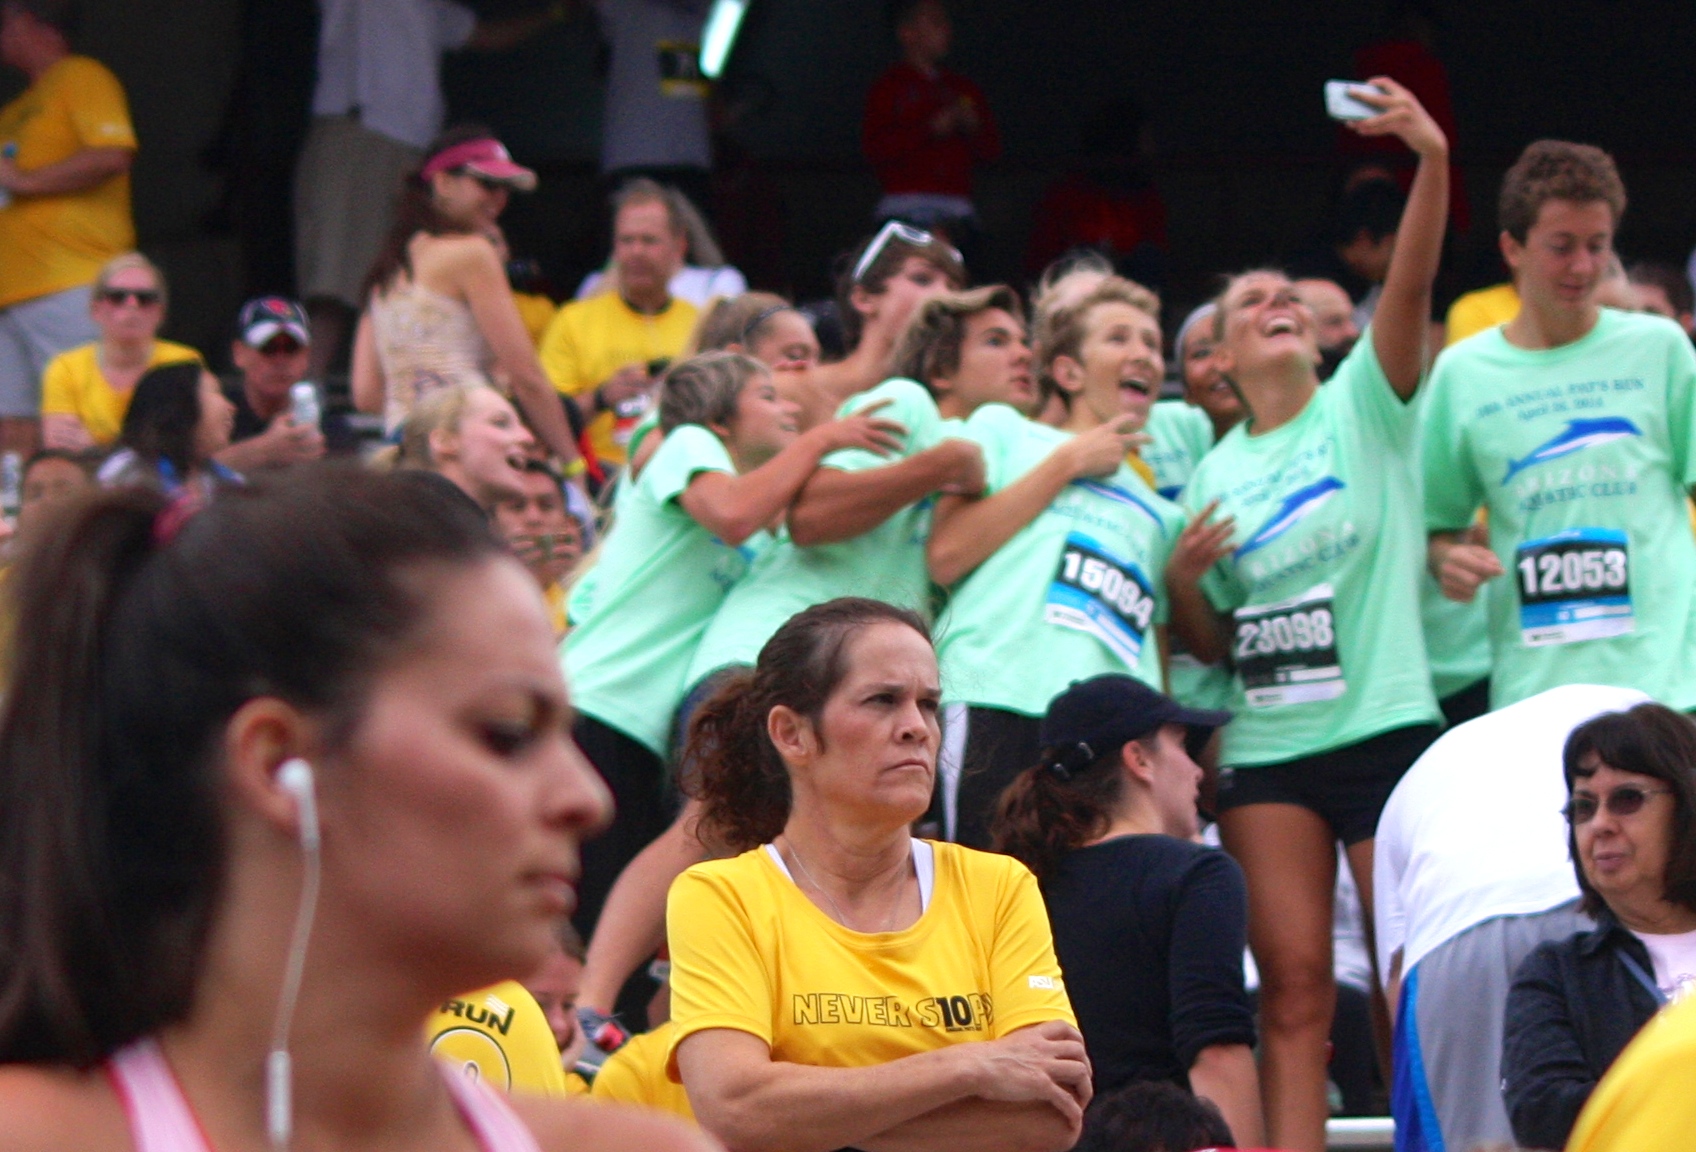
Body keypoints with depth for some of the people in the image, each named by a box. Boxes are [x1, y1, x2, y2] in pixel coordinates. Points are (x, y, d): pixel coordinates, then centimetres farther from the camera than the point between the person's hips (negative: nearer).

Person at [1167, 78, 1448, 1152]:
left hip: (1386, 728, -3)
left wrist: (1434, 161, -29)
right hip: (1267, 749, 3)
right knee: (1294, 985, -1)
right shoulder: (1215, 473, 13)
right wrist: (1182, 579, -3)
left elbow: (1411, 288, -14)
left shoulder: (1365, 408, 4)